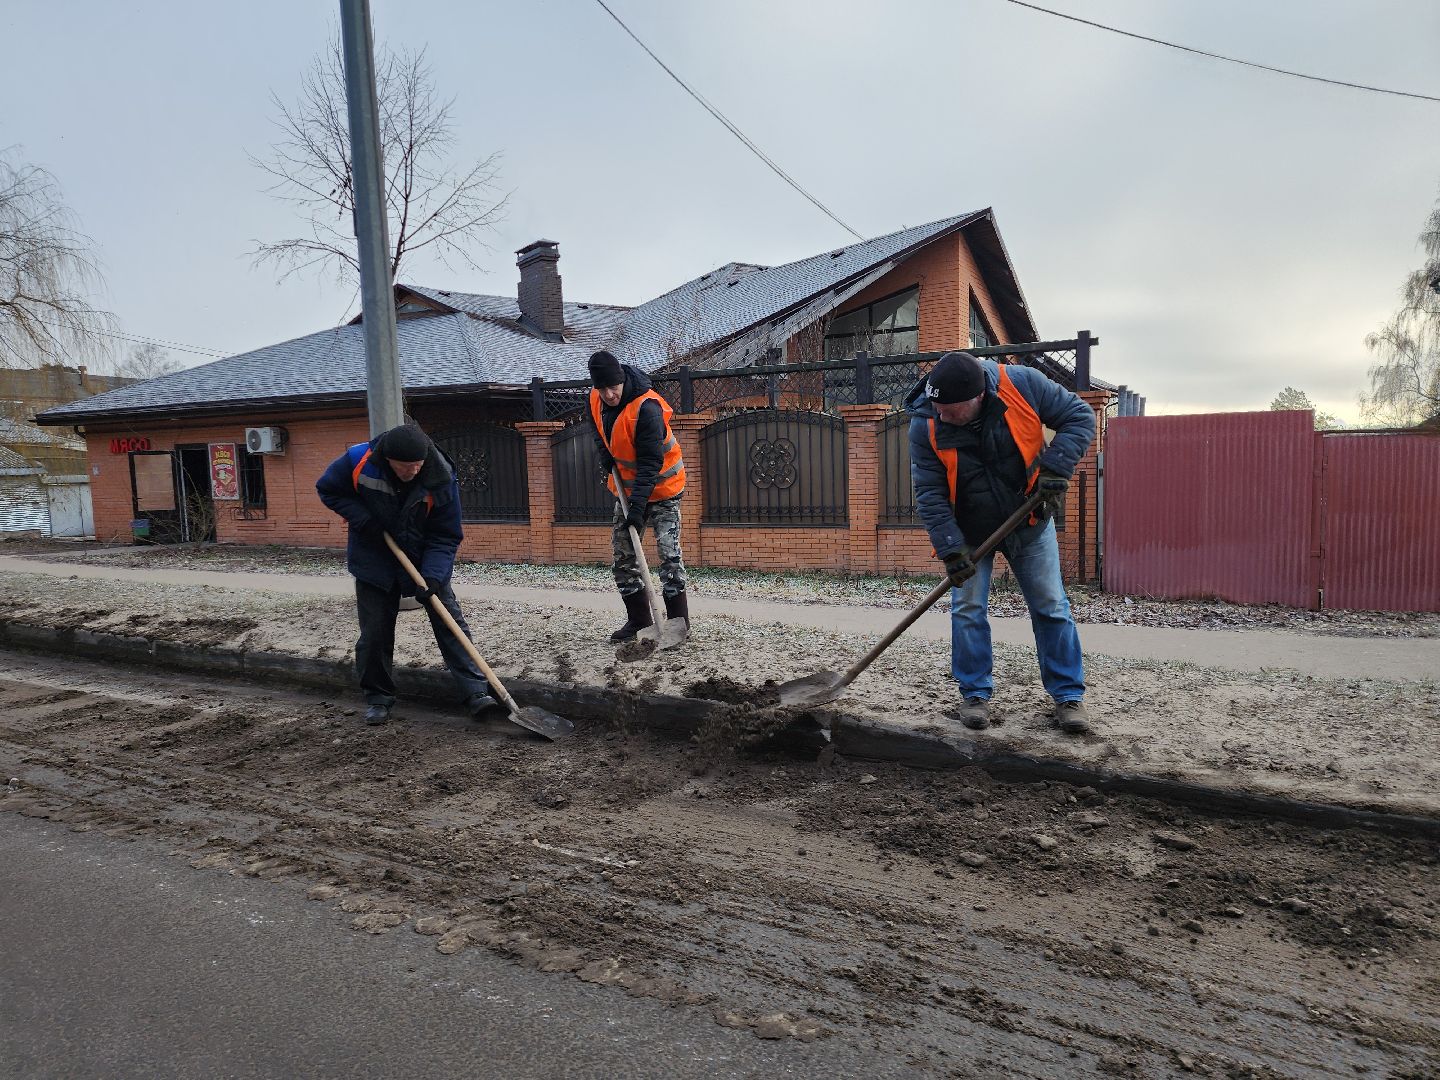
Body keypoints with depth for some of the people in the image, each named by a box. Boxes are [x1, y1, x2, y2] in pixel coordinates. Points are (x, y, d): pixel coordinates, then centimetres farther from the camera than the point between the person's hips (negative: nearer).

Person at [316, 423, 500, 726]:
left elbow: (446, 537, -17)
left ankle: (476, 692, -4)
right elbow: (328, 490, -3)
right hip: (374, 561, 1)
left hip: (426, 560, 0)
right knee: (375, 632, 4)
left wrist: (433, 576, -30)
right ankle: (378, 698, 22)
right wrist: (362, 519, -19)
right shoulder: (358, 460, -23)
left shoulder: (441, 478, -24)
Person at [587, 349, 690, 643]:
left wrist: (638, 506, -33)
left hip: (661, 486, -7)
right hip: (626, 486, 7)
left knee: (669, 552, -13)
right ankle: (638, 620, 18)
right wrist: (606, 457, -3)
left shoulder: (646, 408, -29)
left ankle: (678, 622, -5)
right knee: (622, 554, 7)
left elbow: (651, 462, -29)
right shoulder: (596, 400, -8)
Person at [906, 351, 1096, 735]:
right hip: (969, 530, 0)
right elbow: (930, 494, -19)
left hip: (1030, 522, 1)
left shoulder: (1023, 384, -23)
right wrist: (951, 549, -26)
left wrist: (1055, 468, -24)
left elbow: (1079, 417, -11)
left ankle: (1069, 695, 15)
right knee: (967, 610, -1)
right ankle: (975, 694, 14)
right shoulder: (925, 426, -23)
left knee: (1052, 607, 4)